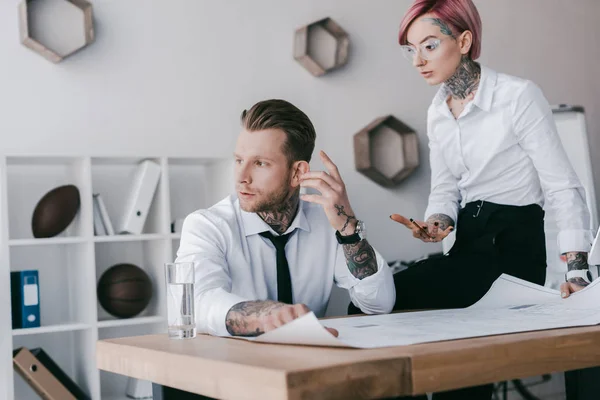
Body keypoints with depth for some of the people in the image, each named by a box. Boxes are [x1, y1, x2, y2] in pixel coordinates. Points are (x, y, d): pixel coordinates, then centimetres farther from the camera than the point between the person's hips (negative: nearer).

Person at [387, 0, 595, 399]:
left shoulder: (519, 96, -14)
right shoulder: (437, 112, 8)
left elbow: (563, 187, -15)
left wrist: (577, 271, -20)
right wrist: (438, 224, -10)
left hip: (514, 243, -7)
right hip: (469, 242, 7)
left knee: (390, 296, -20)